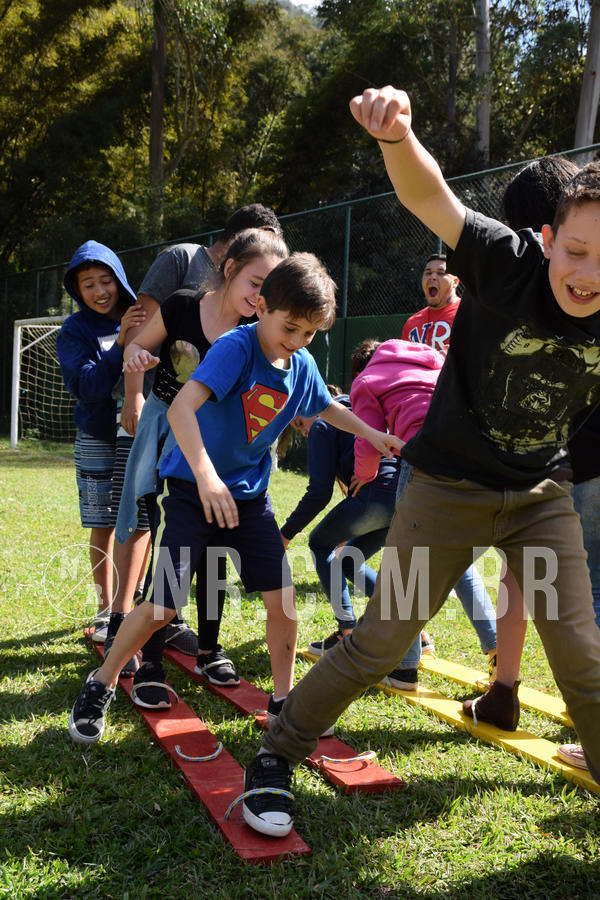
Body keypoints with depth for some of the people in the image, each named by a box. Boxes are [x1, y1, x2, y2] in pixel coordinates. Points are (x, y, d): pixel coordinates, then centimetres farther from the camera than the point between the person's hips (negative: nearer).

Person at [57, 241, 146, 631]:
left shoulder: (144, 316, 2)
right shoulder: (75, 331, -4)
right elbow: (88, 386, -17)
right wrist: (121, 342, -26)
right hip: (99, 441, -1)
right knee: (104, 528, 3)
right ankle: (107, 608, 18)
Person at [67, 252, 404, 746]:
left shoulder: (303, 366, 0)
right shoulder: (236, 347, -21)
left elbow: (327, 407, 24)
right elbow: (181, 408, -35)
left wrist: (372, 434, 18)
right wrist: (207, 478, -45)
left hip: (249, 492, 6)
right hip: (193, 488, -5)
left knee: (282, 598, -2)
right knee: (165, 603, -6)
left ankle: (283, 701, 17)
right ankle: (101, 684, 18)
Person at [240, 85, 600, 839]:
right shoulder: (508, 262, -24)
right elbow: (427, 195, -41)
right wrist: (397, 136, -59)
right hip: (447, 486, -3)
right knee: (380, 642, 3)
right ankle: (276, 757, 21)